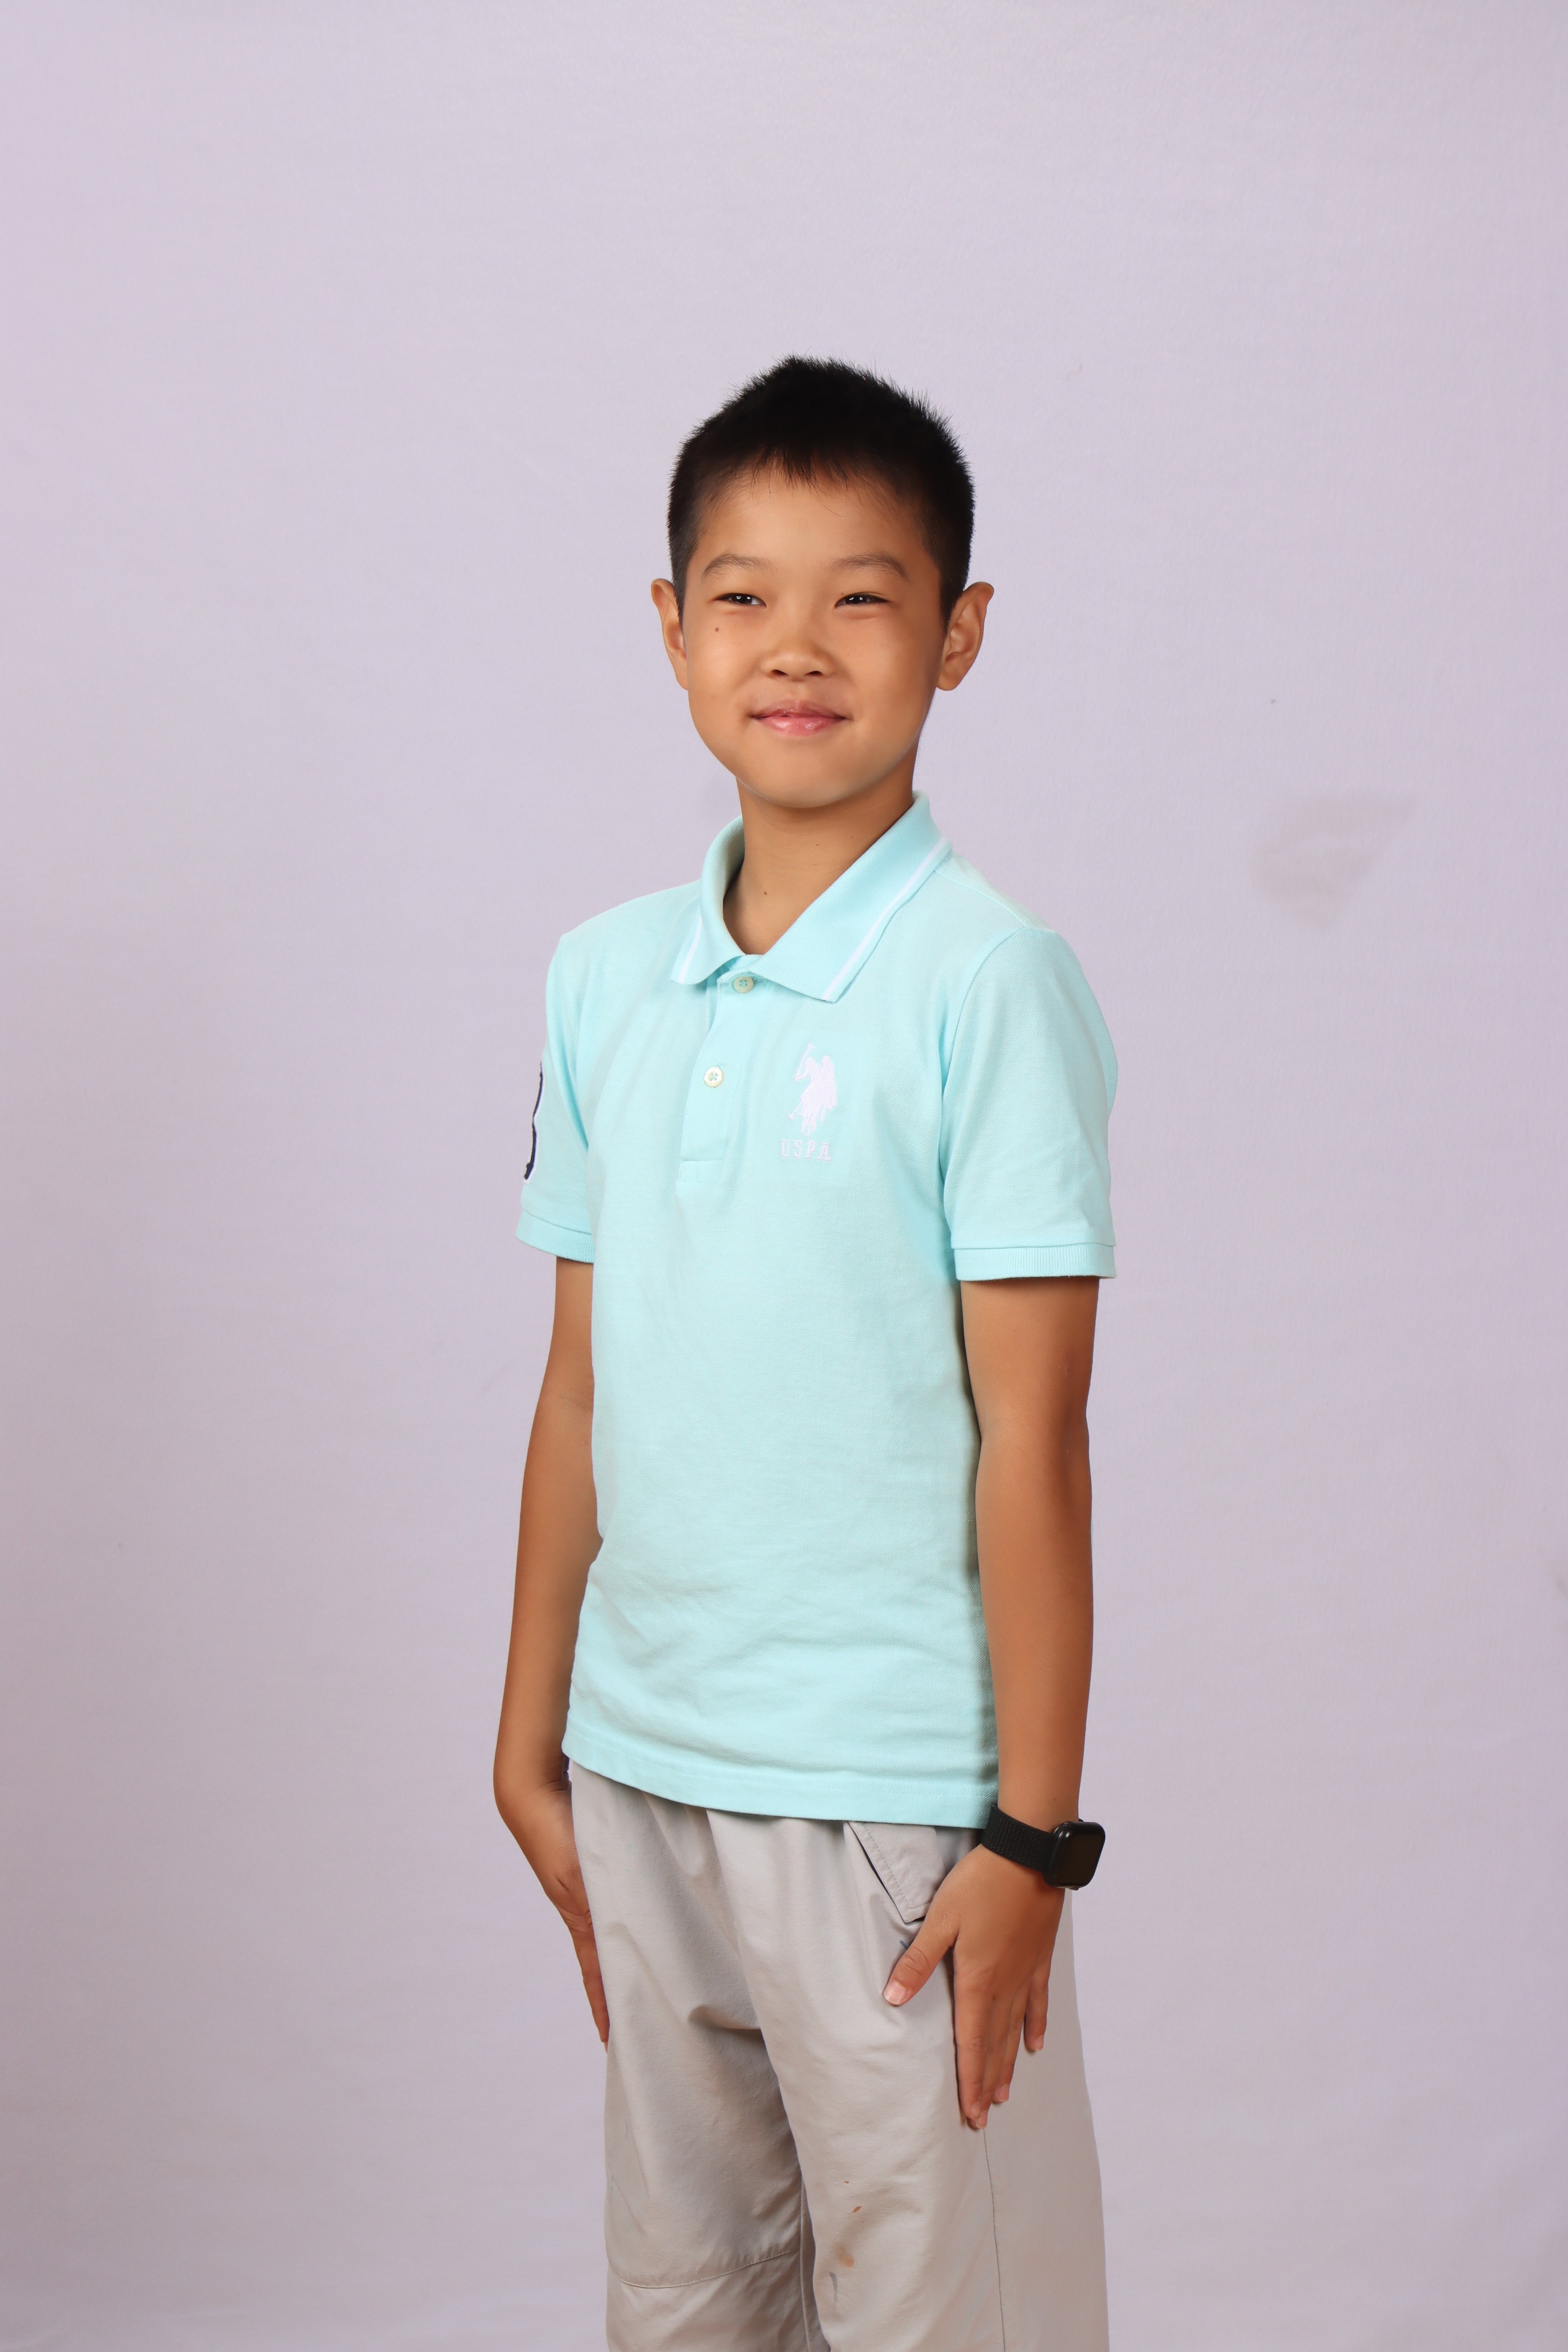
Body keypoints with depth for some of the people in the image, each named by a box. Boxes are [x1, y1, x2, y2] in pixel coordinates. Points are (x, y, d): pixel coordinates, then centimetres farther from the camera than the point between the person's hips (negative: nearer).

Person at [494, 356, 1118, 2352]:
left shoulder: (983, 977, -11)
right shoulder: (603, 976, 6)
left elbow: (1030, 1431, -12)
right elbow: (583, 1387, 11)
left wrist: (1034, 1831, -12)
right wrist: (530, 1734, 13)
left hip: (891, 1788, -5)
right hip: (641, 1765, 6)